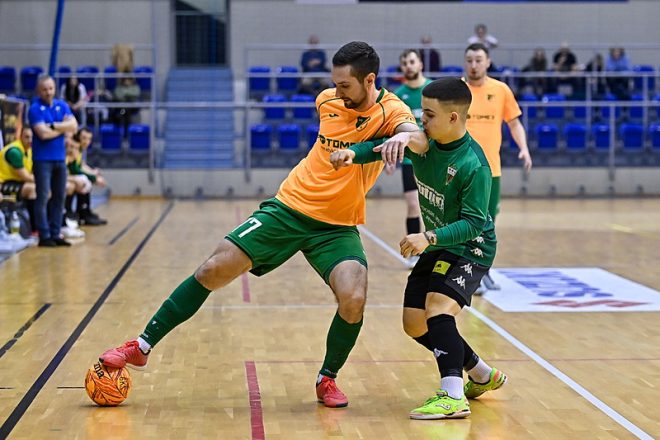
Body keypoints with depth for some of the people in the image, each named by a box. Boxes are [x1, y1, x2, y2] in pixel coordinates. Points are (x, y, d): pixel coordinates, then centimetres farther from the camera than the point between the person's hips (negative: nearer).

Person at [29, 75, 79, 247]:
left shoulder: (62, 105, 10)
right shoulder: (35, 109, -7)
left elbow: (73, 125, -2)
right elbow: (43, 133, -17)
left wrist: (53, 126, -13)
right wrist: (63, 127, -5)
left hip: (60, 158, 6)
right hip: (43, 159, -6)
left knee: (59, 197, 8)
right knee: (43, 197, -6)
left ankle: (55, 234, 15)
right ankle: (44, 236, -3)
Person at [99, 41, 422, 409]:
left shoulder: (390, 109, -11)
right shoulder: (328, 100, 1)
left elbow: (419, 136, -33)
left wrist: (404, 135, -54)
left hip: (337, 227, -2)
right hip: (288, 207, 3)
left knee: (354, 299, -26)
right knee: (213, 271, -6)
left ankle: (328, 378, 3)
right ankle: (142, 347, 8)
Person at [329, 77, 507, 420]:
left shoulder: (473, 165, -28)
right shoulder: (423, 141, -8)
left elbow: (473, 223, -28)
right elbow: (384, 146, 4)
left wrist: (429, 238, -40)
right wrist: (353, 152, -16)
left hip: (470, 248, -8)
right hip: (437, 245, 9)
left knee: (439, 308, -30)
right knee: (415, 323, 10)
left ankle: (453, 397, -31)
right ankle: (483, 376, 27)